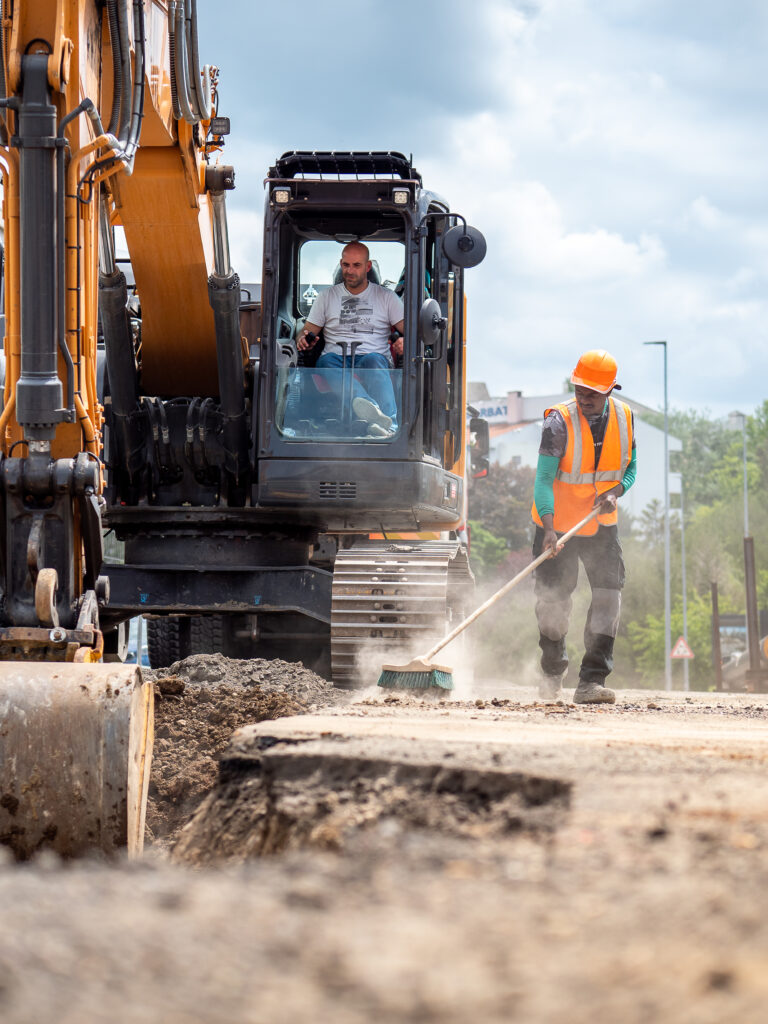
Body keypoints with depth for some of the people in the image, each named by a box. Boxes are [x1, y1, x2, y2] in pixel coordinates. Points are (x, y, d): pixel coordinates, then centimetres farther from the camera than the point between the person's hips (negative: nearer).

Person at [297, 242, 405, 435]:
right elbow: (307, 333, 21)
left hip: (375, 356, -1)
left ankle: (389, 425, -64)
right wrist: (303, 340, -6)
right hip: (337, 357, 1)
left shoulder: (387, 297, 19)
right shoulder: (327, 297, 22)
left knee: (373, 361, -39)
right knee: (327, 360, -38)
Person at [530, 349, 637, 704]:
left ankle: (591, 682, -14)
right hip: (557, 522, -3)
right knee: (553, 599, 3)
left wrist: (615, 492, -17)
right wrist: (548, 529, -36)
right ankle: (553, 674, 29)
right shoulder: (559, 422, -20)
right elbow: (544, 479, -24)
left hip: (601, 525, 3)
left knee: (608, 593, -12)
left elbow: (630, 467, 6)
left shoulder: (624, 417, -6)